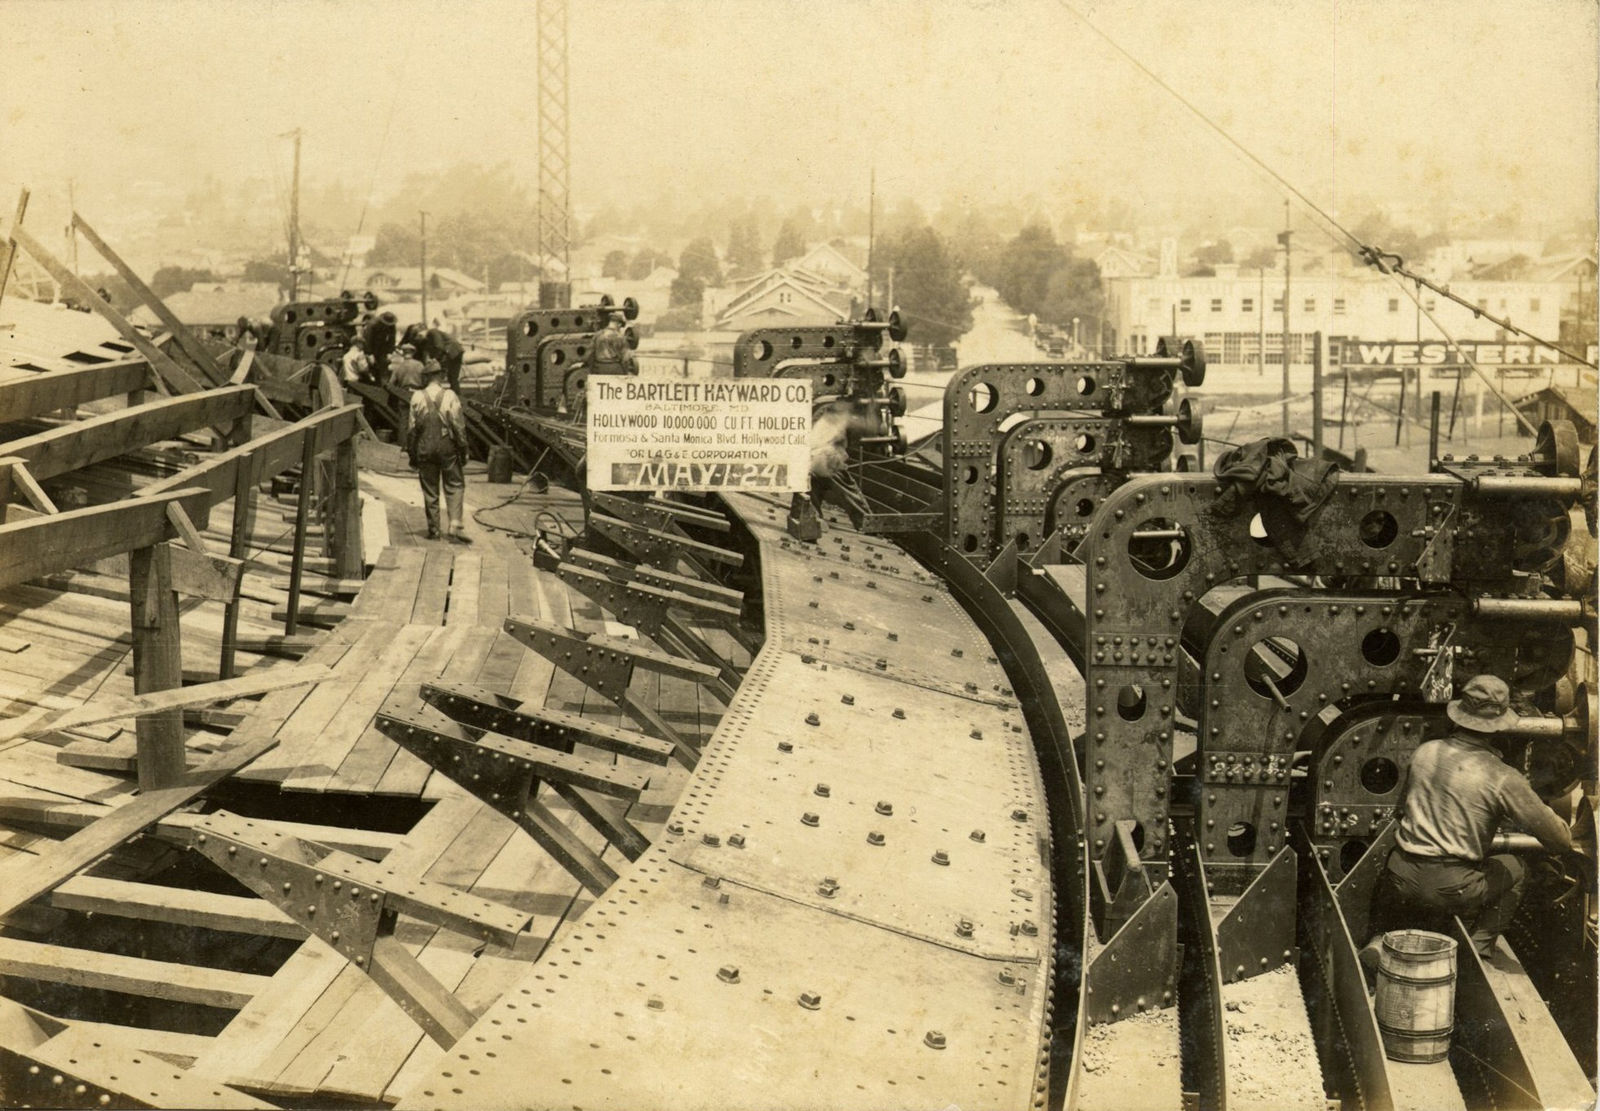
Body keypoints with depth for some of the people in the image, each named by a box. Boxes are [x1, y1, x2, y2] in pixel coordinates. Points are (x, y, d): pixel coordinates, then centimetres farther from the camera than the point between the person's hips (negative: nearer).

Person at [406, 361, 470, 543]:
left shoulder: (417, 397, -3)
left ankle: (433, 529, 13)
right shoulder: (450, 396, -7)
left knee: (429, 490, 10)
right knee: (454, 486, 6)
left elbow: (412, 429, 1)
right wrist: (463, 449, 2)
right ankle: (455, 525, -7)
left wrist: (411, 453, 9)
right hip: (447, 447, -1)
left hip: (425, 449, 1)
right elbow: (459, 426, -6)